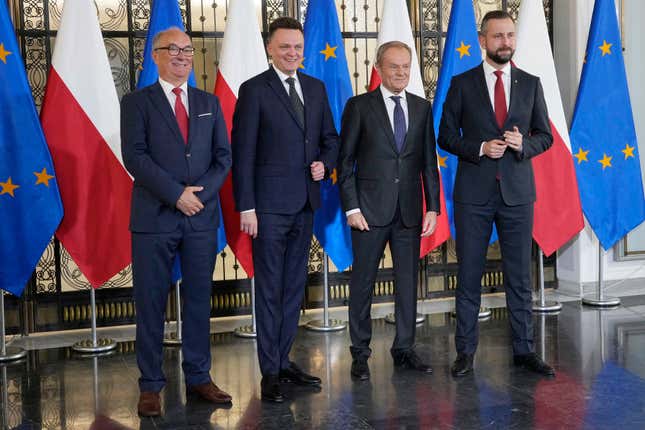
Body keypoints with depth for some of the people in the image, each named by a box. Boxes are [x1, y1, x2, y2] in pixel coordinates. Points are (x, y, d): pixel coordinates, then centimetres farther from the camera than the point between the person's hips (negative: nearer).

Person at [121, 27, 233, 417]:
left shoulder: (209, 103, 13)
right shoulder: (137, 102, 2)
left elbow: (223, 156, 8)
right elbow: (135, 156, -9)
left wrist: (201, 192, -9)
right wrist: (176, 194, -16)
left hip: (202, 215, 4)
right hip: (155, 218, -3)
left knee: (199, 300, 9)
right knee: (151, 304, 2)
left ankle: (199, 377, 20)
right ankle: (151, 385, 11)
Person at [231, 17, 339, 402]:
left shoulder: (316, 88, 11)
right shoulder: (254, 90, -5)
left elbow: (330, 137, 19)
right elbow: (243, 153, -8)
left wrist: (326, 164, -3)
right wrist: (246, 207, -13)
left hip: (305, 203, 6)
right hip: (270, 205, -6)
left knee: (294, 287, 12)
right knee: (270, 289, 1)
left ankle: (284, 360, 24)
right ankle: (270, 372, 9)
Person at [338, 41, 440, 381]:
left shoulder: (422, 108, 10)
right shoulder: (359, 107, -1)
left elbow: (429, 161, 10)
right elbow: (345, 161, -2)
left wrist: (433, 207, 4)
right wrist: (351, 208, -9)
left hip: (410, 211, 3)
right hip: (370, 210, -3)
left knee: (408, 280, 9)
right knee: (362, 282, 3)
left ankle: (404, 348, 21)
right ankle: (360, 353, 15)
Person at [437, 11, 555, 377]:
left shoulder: (531, 84, 8)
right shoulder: (462, 84, 2)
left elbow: (545, 136, 10)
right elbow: (446, 137, 3)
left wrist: (523, 145, -11)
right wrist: (480, 149, -13)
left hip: (517, 193, 2)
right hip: (474, 194, -1)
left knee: (520, 275, 6)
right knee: (469, 275, 4)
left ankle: (524, 350, 16)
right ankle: (466, 352, 13)